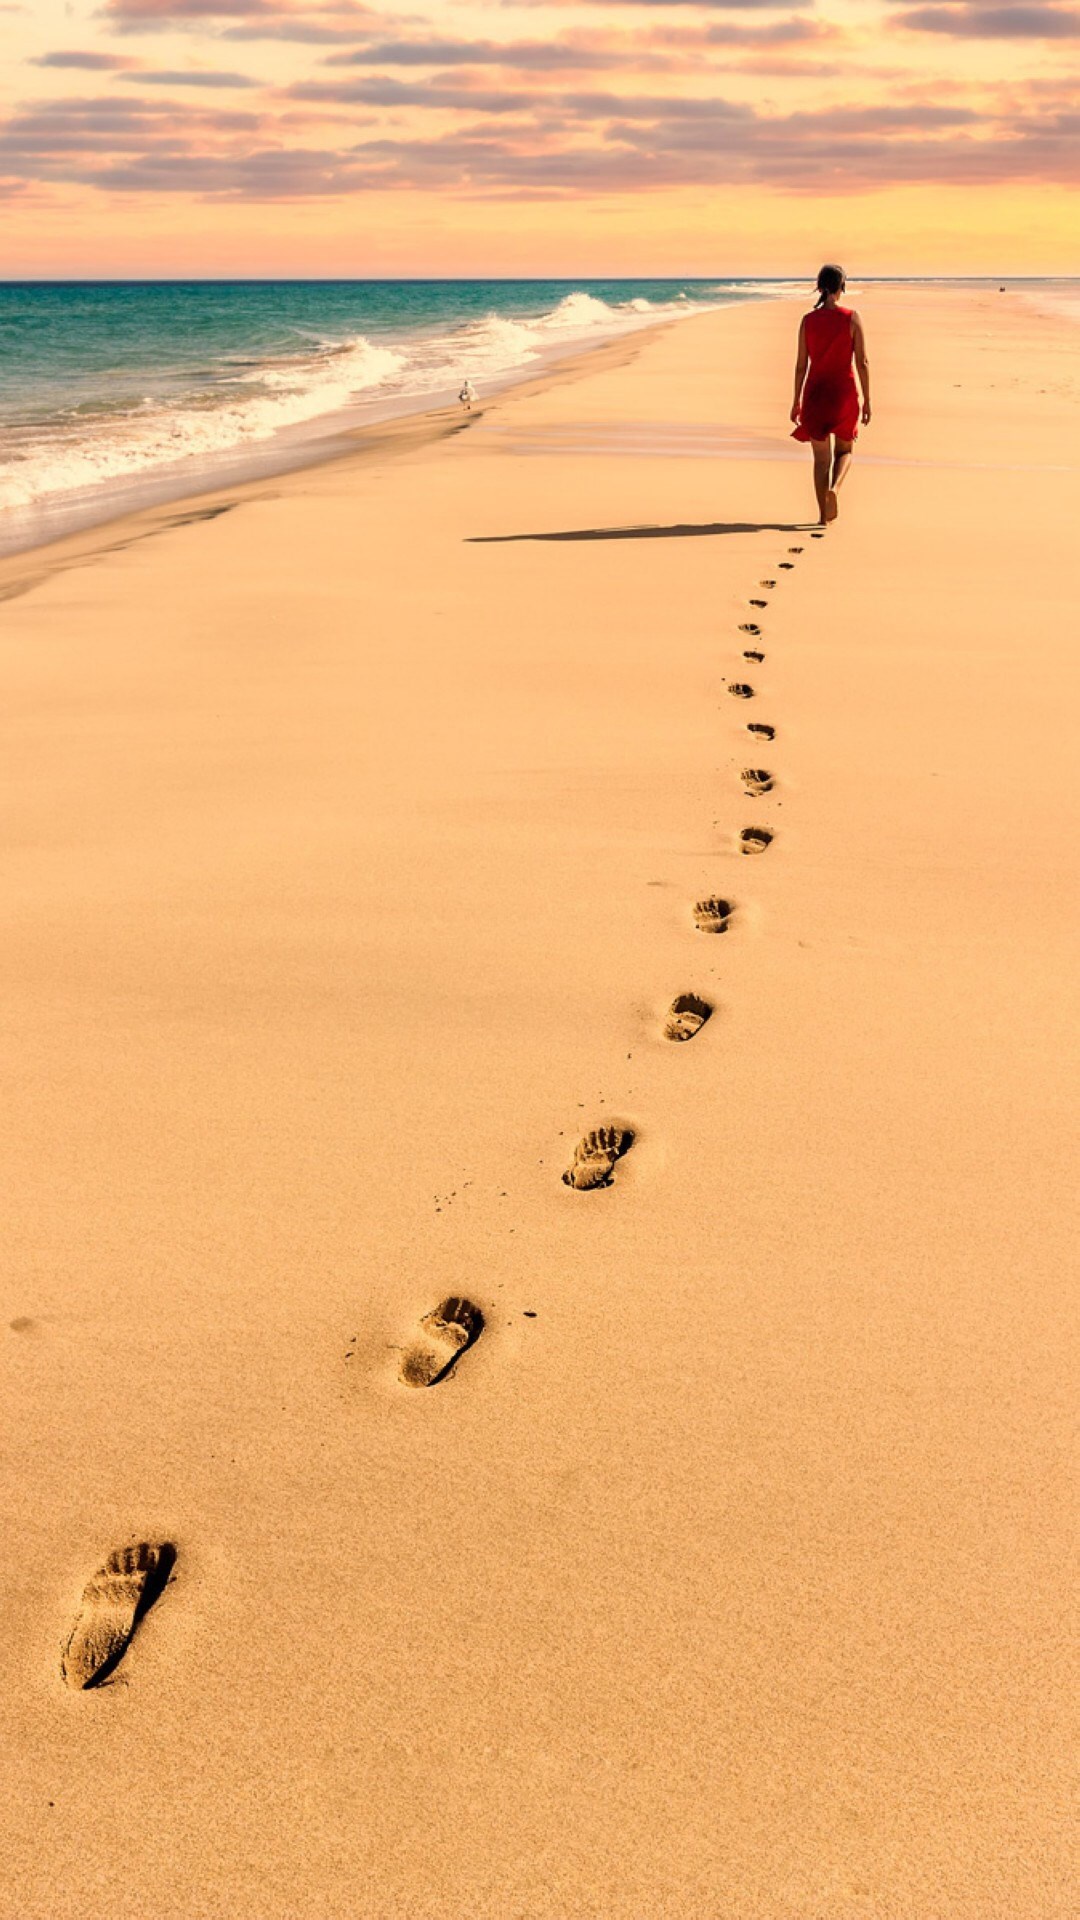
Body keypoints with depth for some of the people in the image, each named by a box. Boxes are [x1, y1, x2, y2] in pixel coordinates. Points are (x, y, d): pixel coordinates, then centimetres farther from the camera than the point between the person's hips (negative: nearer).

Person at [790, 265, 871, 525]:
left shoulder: (808, 320, -2)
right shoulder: (851, 318, -6)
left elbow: (801, 364, 0)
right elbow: (862, 362, -6)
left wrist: (796, 401, 10)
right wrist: (867, 400, 1)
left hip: (815, 391, 1)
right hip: (844, 391, -1)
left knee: (821, 457, 11)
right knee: (844, 450, 17)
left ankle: (824, 514, 9)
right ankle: (834, 488, -13)